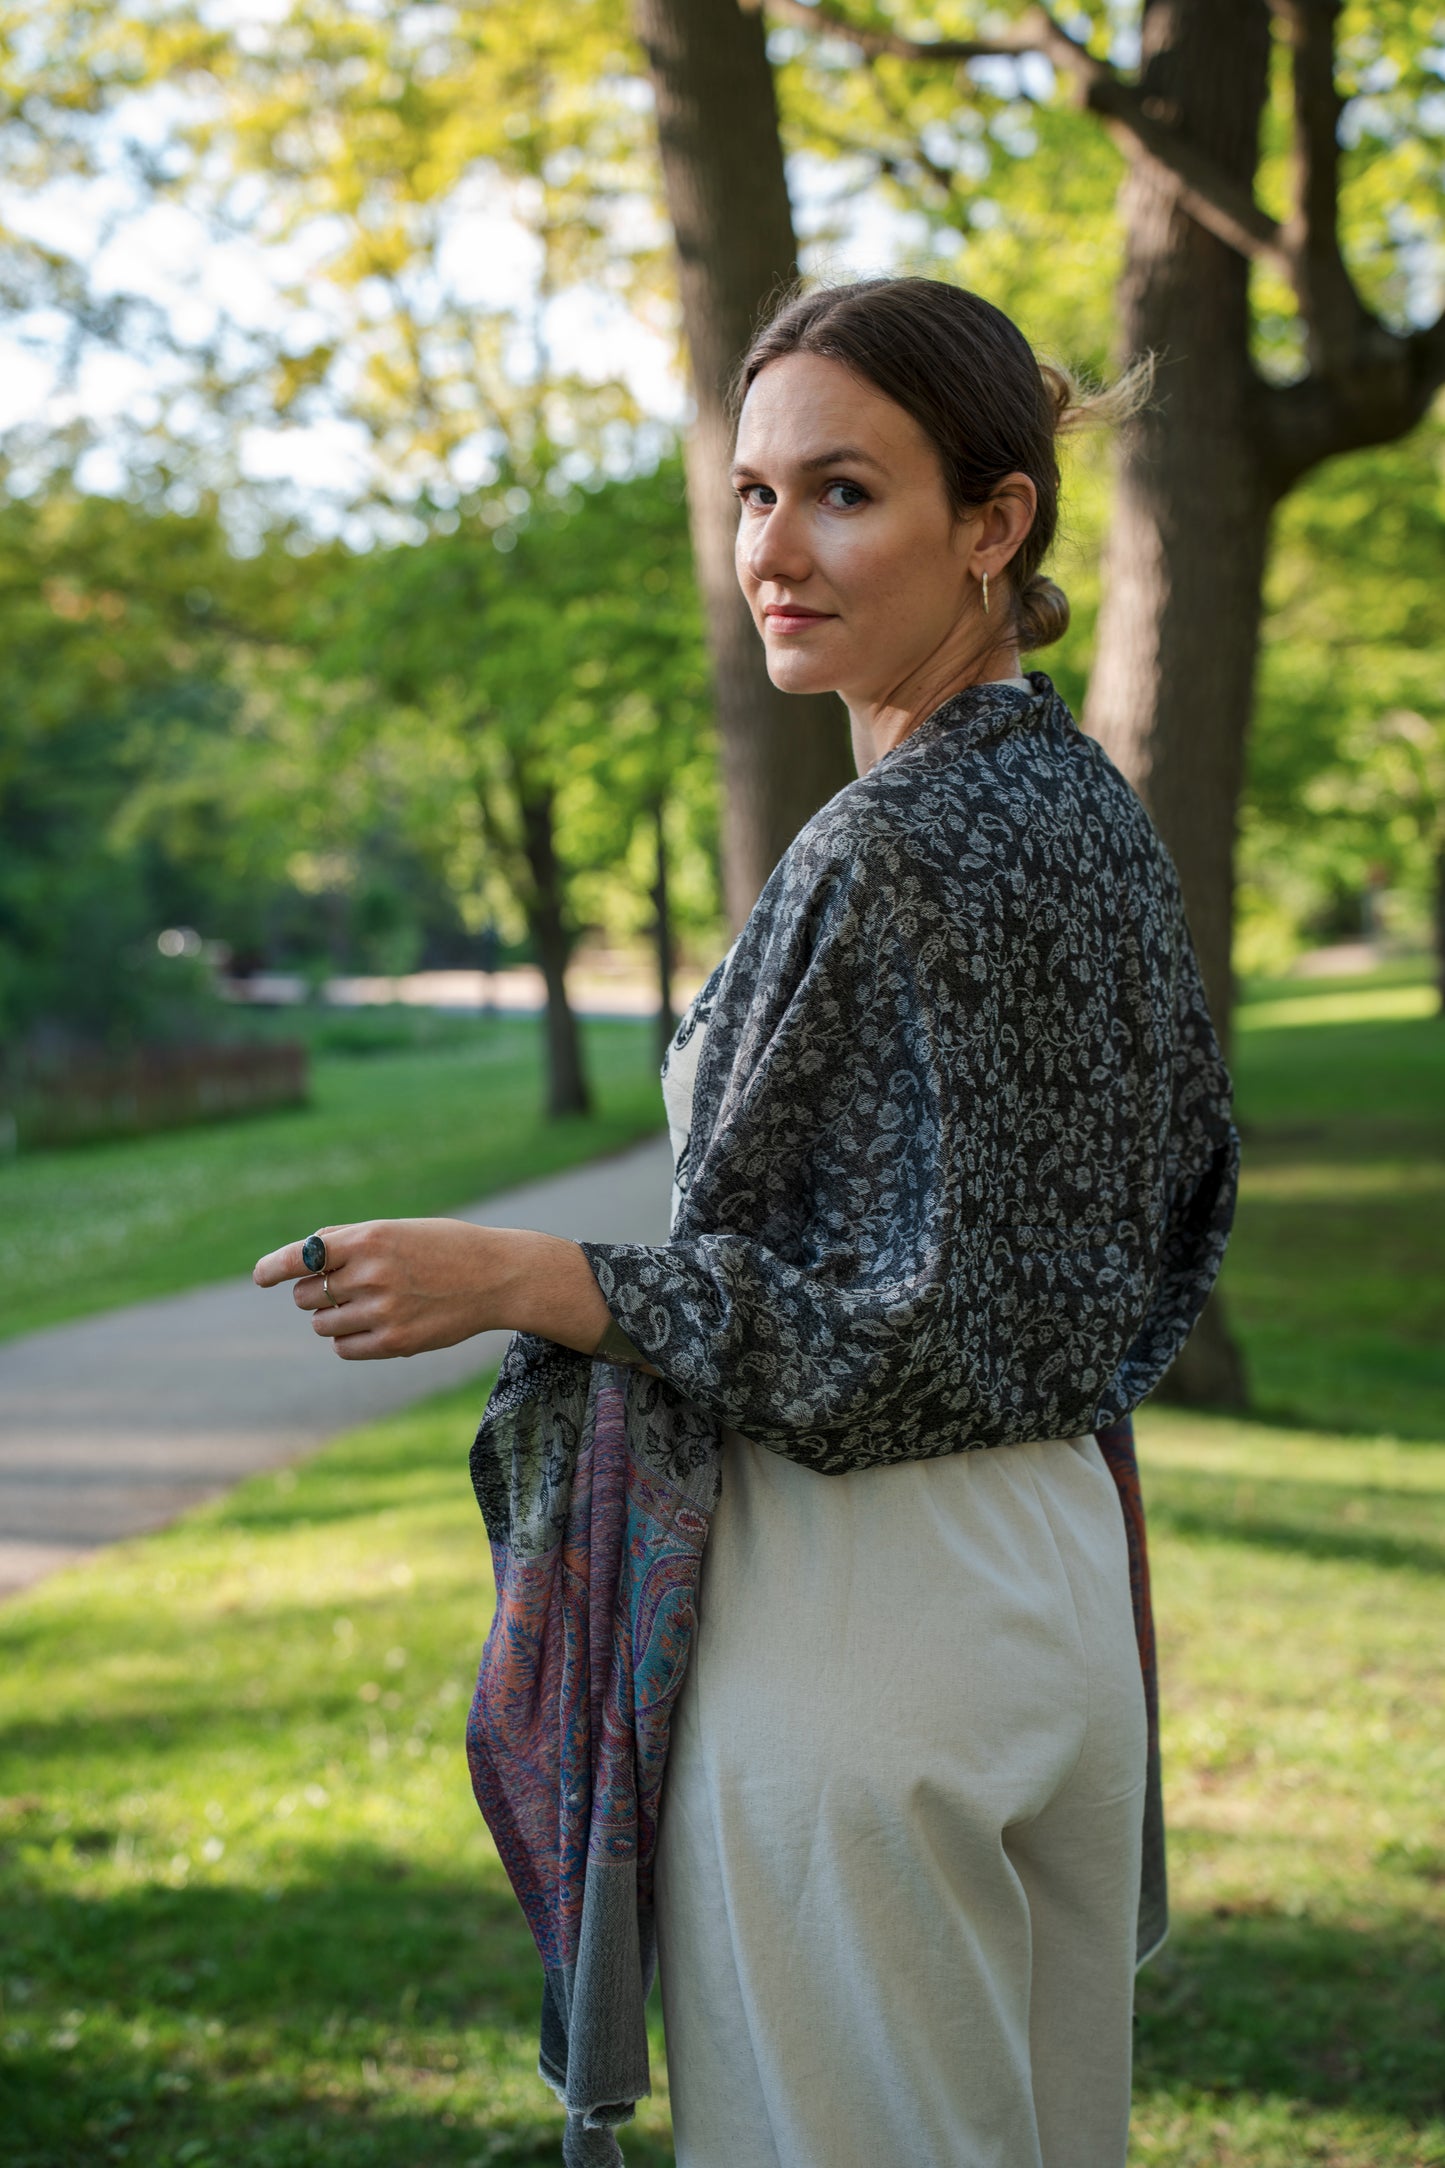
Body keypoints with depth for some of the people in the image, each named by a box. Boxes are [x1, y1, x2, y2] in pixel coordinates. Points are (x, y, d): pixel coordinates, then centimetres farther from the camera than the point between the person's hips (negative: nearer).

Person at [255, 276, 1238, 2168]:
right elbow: (1180, 1199, 16)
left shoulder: (898, 849, -20)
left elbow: (910, 1327, -21)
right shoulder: (1097, 815, 7)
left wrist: (509, 1279, -21)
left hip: (868, 1612, -9)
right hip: (1061, 1570, 9)